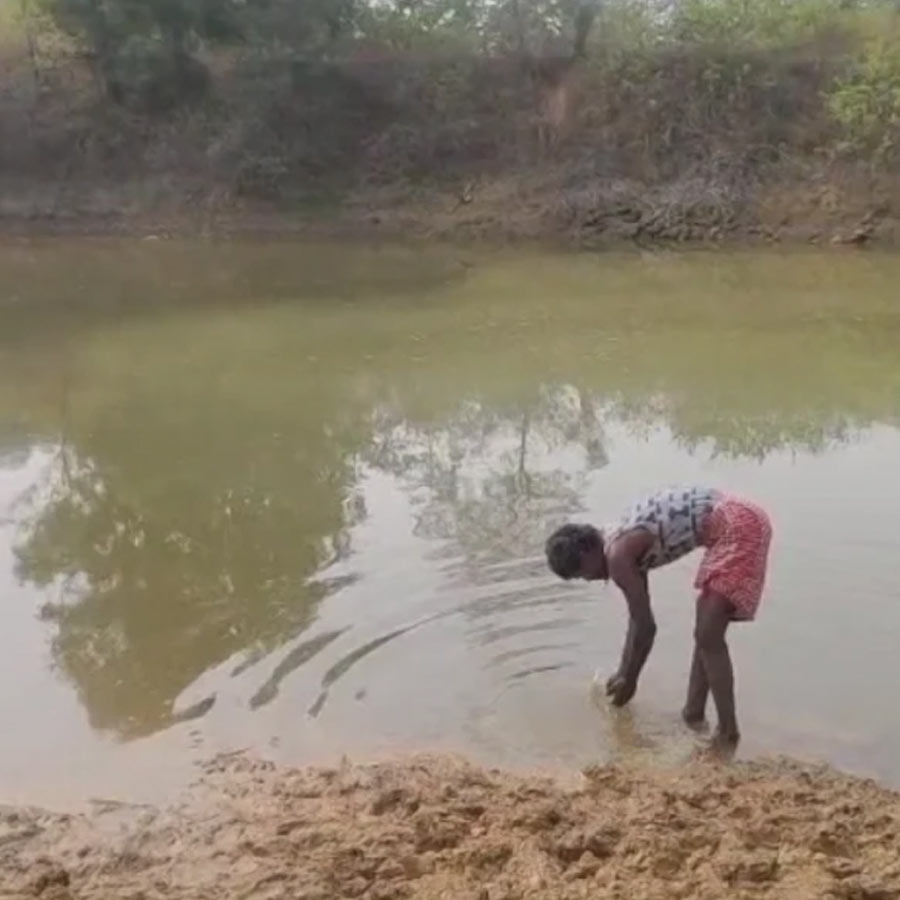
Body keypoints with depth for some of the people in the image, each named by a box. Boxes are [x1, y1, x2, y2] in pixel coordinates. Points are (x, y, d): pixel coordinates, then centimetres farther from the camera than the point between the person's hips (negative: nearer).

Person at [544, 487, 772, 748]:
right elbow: (639, 617, 26)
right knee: (705, 632, 19)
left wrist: (628, 680, 8)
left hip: (737, 527, -10)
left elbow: (646, 627, -6)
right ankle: (693, 713, 28)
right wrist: (624, 673, 33)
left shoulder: (618, 555, -12)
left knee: (708, 637, -9)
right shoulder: (626, 545, 16)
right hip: (738, 520, 10)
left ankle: (728, 733, -4)